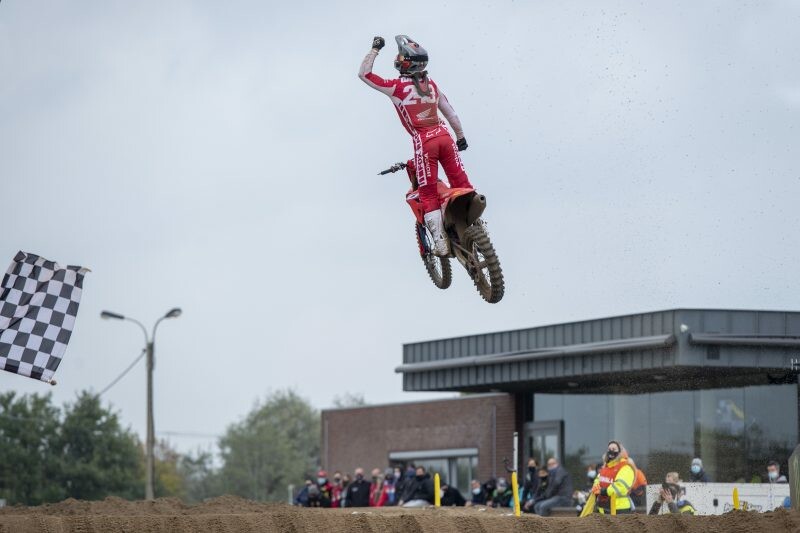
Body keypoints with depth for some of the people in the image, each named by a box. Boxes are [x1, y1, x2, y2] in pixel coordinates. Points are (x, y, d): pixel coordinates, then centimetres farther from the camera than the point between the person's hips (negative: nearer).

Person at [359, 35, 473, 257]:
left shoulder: (397, 87, -2)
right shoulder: (431, 85, 14)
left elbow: (364, 73, 2)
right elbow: (450, 113, 20)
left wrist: (375, 49, 11)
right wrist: (461, 137, 31)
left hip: (424, 142, -4)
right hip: (444, 136, 4)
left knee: (428, 194, 2)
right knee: (462, 185, 10)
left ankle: (441, 242, -3)